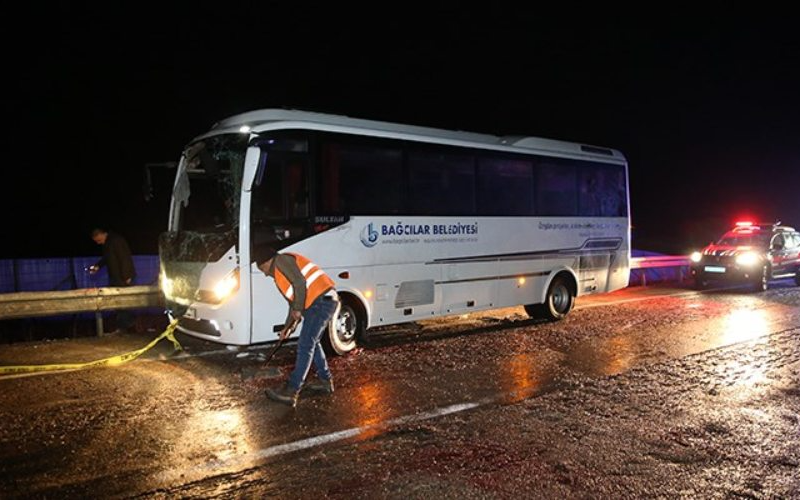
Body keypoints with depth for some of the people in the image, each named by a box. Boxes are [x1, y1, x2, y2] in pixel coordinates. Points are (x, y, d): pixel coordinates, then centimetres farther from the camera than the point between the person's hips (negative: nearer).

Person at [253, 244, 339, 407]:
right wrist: (287, 327, 30)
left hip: (321, 300, -10)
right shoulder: (279, 274, 27)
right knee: (312, 343, 22)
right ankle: (326, 381, 31)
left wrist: (298, 309, -8)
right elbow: (293, 301, 31)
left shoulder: (281, 261, -4)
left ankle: (291, 392, -11)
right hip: (325, 302, 10)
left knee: (305, 346, -11)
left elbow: (300, 282, -17)